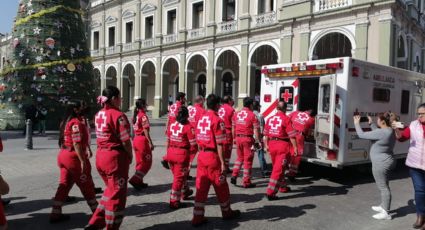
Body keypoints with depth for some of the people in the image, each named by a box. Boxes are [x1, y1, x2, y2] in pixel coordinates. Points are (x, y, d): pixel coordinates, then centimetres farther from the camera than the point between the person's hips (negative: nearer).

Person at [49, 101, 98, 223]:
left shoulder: (65, 122, 12)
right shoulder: (76, 123, -17)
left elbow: (65, 140, 16)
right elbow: (76, 144, -23)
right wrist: (83, 161, -22)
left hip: (63, 155, 9)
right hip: (74, 157, -9)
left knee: (64, 185, 12)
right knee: (87, 185, 5)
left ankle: (55, 213, 12)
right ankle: (96, 209, 20)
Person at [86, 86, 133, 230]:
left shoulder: (98, 115, 8)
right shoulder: (118, 115, -17)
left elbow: (103, 136, 7)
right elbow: (125, 141, -17)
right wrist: (130, 156, 0)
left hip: (100, 156, 8)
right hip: (115, 157, -8)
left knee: (110, 189, 25)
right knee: (117, 194, 8)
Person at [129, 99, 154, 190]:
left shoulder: (135, 115, 11)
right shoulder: (143, 116, -13)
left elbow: (134, 129, 13)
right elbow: (145, 131, -17)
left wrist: (134, 140, 19)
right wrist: (150, 142, -16)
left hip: (136, 140, 8)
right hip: (142, 140, -8)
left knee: (140, 162, 16)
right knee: (147, 162, 1)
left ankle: (139, 181, 20)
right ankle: (135, 180, -7)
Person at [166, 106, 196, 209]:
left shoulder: (172, 125, 5)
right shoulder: (188, 127, -13)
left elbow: (168, 141, 10)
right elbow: (193, 144, -13)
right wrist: (192, 153, 5)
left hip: (171, 152, 6)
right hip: (182, 153, -6)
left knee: (180, 174, 24)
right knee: (179, 177, 5)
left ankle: (185, 192, 45)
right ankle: (174, 202, 11)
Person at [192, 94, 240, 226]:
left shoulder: (201, 119, 7)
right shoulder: (217, 120, -14)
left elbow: (198, 140, 10)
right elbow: (219, 144, -16)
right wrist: (222, 162, -14)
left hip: (201, 155, 6)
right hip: (213, 156, -6)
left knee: (201, 187, 10)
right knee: (221, 187, 12)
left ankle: (198, 217, 13)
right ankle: (227, 212, 30)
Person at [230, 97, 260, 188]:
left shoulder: (236, 114, 8)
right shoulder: (252, 115, -8)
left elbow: (233, 128, 12)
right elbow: (256, 130, -10)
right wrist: (257, 141, -4)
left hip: (238, 137, 5)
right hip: (248, 138, -5)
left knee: (240, 157, 22)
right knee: (248, 160, 5)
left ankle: (234, 176, 14)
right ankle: (246, 182, 11)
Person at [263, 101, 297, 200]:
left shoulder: (270, 119, 8)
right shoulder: (286, 119, -9)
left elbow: (266, 134, 14)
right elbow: (291, 135, -11)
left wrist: (266, 145, 23)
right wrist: (295, 147, -5)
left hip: (272, 144, 6)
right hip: (282, 145, -6)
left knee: (276, 167, 22)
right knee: (278, 169, -3)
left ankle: (283, 185, 40)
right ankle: (270, 193, -6)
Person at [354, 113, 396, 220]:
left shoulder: (382, 132, -24)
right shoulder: (390, 131, 4)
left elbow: (361, 135, -19)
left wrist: (357, 123, -4)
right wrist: (371, 123, 21)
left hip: (381, 163, -10)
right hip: (387, 162, 10)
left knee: (383, 187, -2)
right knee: (384, 186, 21)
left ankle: (385, 213, 5)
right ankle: (383, 206, 35)